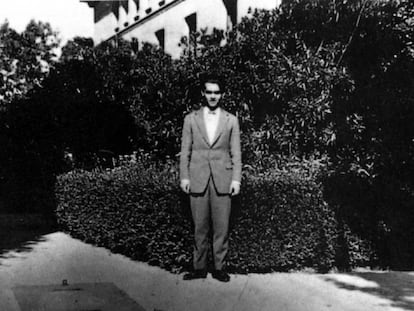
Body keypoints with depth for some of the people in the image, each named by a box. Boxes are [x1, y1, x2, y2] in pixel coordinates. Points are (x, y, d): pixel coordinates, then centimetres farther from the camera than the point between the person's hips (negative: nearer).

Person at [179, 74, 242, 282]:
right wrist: (184, 177, 0)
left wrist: (236, 179, -2)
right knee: (200, 227, 5)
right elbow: (185, 151, 8)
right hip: (198, 181, 0)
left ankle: (219, 267, 12)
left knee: (221, 226, 2)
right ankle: (199, 267, 14)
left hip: (222, 181, 0)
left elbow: (236, 153, 6)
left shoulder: (231, 120, 7)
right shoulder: (191, 119, 8)